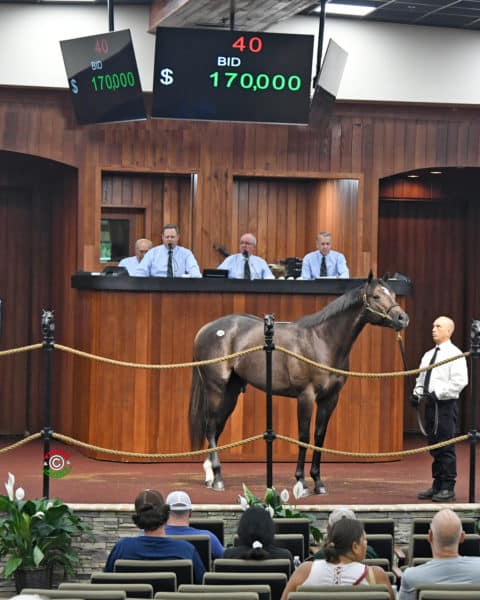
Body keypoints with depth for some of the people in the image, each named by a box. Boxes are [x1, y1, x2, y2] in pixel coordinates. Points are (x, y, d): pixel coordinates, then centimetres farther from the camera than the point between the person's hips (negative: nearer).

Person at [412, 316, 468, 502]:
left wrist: (438, 393, -19)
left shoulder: (454, 354, -7)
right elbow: (421, 378, 24)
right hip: (430, 404, 8)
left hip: (445, 405, -8)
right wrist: (417, 393, 5)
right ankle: (437, 485, 18)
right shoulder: (428, 355, 17)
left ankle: (448, 488, -2)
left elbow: (460, 381, -16)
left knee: (446, 448, -6)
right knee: (434, 447, 11)